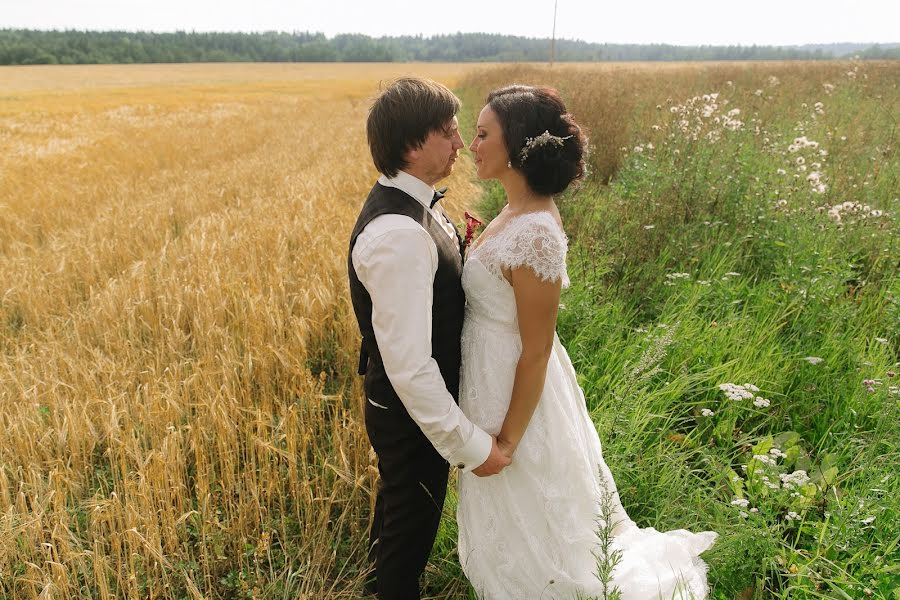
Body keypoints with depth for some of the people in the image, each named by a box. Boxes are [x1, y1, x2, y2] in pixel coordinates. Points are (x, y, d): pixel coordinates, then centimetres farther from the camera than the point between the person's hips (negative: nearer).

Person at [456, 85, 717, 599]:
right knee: (512, 517, 30)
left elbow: (536, 351, -23)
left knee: (522, 526, 16)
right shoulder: (522, 210, 0)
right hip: (491, 373, 10)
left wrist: (508, 440, -16)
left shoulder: (532, 233, -29)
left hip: (515, 390, -10)